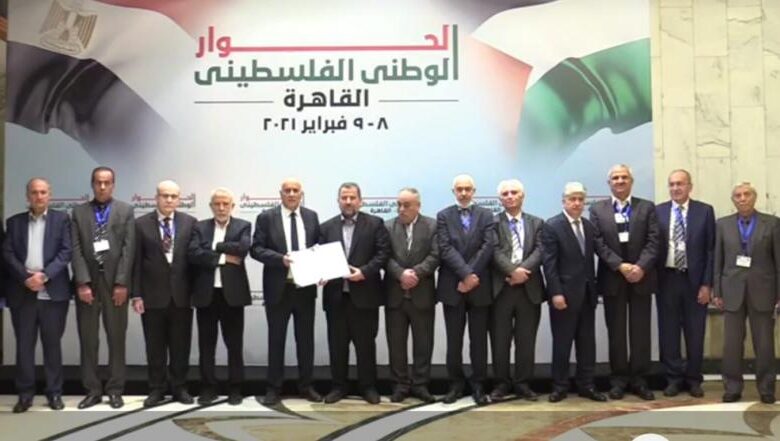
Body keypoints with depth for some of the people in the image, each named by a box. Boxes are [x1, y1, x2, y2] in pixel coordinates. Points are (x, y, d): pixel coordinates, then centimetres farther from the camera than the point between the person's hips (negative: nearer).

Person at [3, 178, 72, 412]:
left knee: (52, 344, 5)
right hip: (22, 293, 2)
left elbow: (67, 252, -4)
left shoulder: (61, 219, 6)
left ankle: (54, 392, 12)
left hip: (53, 292, -2)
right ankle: (25, 394, 12)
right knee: (24, 345, 4)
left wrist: (44, 275, -15)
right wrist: (26, 277, -12)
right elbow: (8, 254, 3)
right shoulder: (14, 221, 12)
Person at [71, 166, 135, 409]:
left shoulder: (126, 210, 4)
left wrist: (122, 283, -10)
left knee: (116, 338, 3)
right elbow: (76, 250, 0)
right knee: (88, 339, 5)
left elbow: (128, 248, -3)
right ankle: (92, 390, 13)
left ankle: (115, 389, 11)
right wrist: (82, 283, -10)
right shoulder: (79, 212, 8)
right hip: (87, 282, 1)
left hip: (115, 282, -1)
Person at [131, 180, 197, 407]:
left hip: (182, 295, 1)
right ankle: (157, 389, 18)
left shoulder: (190, 223, 3)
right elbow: (136, 262, 0)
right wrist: (136, 294, -5)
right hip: (153, 295, -1)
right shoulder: (141, 224, 0)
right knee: (155, 347, 7)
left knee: (181, 345, 8)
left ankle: (179, 388, 20)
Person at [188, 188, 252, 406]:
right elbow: (193, 254, -9)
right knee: (206, 343, 8)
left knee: (234, 343, 5)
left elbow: (243, 248, -16)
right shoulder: (200, 227, 7)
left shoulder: (243, 226, 4)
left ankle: (235, 388, 15)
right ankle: (208, 388, 18)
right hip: (206, 293, 2)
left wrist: (214, 247, -10)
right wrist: (223, 258, -14)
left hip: (232, 293, -1)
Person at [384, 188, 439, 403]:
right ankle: (400, 384, 15)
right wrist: (401, 274, -19)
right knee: (396, 343, 6)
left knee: (423, 342, 5)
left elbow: (435, 256, -7)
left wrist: (416, 273, -19)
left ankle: (420, 384, 15)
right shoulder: (387, 227, 5)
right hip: (395, 294, 1)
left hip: (422, 294, -1)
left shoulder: (432, 226, 1)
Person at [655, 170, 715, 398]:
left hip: (695, 280, -1)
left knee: (695, 332, 8)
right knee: (668, 331, 7)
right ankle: (674, 378, 19)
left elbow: (711, 250, -1)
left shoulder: (705, 211, 0)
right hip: (667, 280, 1)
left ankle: (693, 379, 22)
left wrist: (707, 284, -7)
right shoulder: (658, 212, 3)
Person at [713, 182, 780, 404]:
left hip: (762, 291, -1)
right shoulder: (723, 224, 6)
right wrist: (717, 292, 1)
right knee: (732, 344, 3)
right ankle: (732, 388, 14)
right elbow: (718, 260, 6)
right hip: (733, 291, 1)